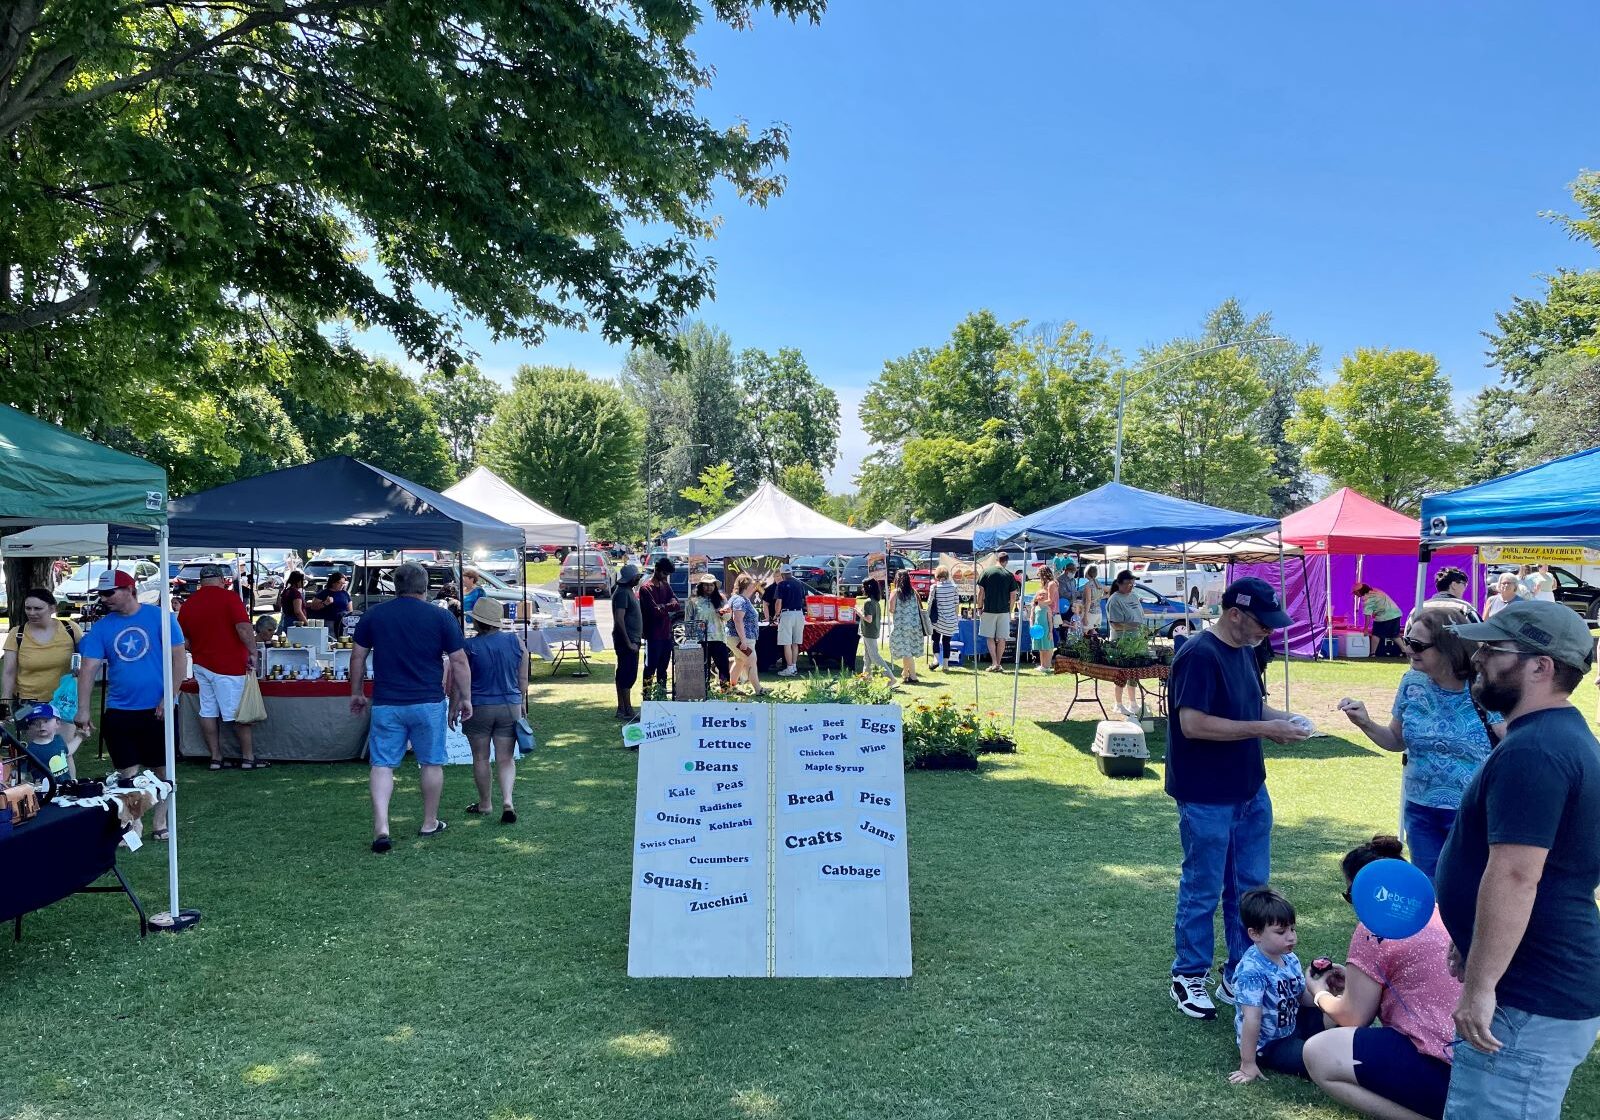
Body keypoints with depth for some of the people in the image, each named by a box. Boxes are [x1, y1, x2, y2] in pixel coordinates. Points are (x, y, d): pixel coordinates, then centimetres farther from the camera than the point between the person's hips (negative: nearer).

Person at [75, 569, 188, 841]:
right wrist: (83, 710, -12)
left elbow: (179, 659, -7)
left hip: (156, 711, -2)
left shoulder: (159, 617, -6)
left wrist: (168, 698, -12)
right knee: (128, 773, 5)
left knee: (161, 770, 9)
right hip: (118, 713, 2)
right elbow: (88, 669, -4)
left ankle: (159, 823, 24)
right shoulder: (101, 628, 2)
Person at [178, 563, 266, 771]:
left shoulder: (188, 604, 10)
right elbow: (244, 629, -20)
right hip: (229, 666, -6)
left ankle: (215, 758, 12)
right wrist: (253, 652, -11)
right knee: (240, 714, 0)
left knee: (208, 713, 9)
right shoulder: (229, 598, -10)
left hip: (202, 665, 6)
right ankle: (248, 758, 4)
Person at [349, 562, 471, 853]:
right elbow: (459, 662, -3)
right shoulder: (441, 617, -3)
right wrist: (465, 698, 7)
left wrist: (356, 693, 20)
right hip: (428, 703, -1)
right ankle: (430, 823, 22)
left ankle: (381, 826, -10)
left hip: (386, 704, 1)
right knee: (431, 763, 12)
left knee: (382, 764, 4)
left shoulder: (373, 615, 3)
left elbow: (357, 657, 8)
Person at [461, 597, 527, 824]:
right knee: (506, 759, 6)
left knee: (480, 758, 12)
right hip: (510, 707, 2)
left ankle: (484, 803, 23)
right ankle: (508, 800, -12)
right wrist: (522, 703, 17)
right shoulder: (515, 640, -2)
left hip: (478, 708, -2)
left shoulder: (469, 646, -10)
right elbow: (523, 678, 4)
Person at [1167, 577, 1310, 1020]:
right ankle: (1189, 977, 22)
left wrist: (1281, 717, 0)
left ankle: (1242, 974, 30)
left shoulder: (1245, 651, 8)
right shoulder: (1199, 656, -20)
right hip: (1207, 799, -9)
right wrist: (1264, 729, -23)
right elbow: (1193, 724, -27)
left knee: (1251, 887, 16)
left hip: (1250, 791, 9)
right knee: (1203, 890, 5)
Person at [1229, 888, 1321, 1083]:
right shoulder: (1252, 971, -28)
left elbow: (1304, 998, 11)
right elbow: (1252, 1019, -29)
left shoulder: (1290, 959, -2)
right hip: (1267, 1044, -9)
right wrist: (1248, 1065, -28)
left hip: (1291, 1027, 9)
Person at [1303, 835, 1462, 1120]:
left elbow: (1355, 1017, -1)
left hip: (1450, 1074, -9)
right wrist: (1357, 977, 30)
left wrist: (1320, 994, 18)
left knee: (1318, 1054, -3)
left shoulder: (1375, 926, -11)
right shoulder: (1438, 912, 12)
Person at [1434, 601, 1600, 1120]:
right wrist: (1474, 953, 26)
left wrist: (1480, 985, -24)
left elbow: (1514, 876, -28)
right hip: (1550, 981, 11)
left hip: (1532, 1002, -11)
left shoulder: (1532, 752, -23)